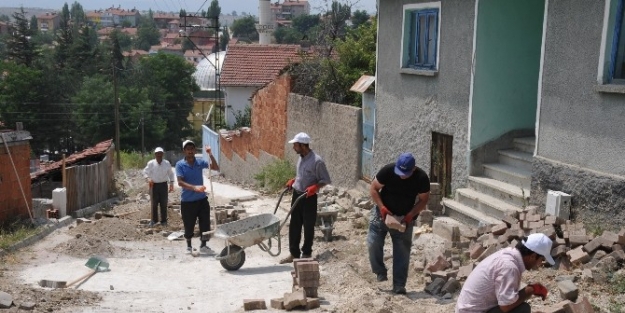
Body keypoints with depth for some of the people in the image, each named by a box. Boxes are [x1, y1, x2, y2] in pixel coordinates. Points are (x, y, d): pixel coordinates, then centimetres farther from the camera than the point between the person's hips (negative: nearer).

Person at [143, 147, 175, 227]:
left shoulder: (167, 163, -3)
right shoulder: (151, 163, -6)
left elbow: (170, 174, 7)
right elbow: (145, 172, 0)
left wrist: (171, 183, 3)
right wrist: (148, 178, -18)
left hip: (163, 185, 1)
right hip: (154, 185, -1)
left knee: (164, 204, 5)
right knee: (154, 204, 8)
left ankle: (164, 221, 16)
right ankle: (154, 220, 21)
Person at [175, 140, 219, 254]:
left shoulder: (200, 162, 1)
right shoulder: (180, 164, -9)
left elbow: (216, 168, -4)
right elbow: (180, 182, -17)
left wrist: (210, 154, -16)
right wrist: (194, 188, -32)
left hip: (202, 199, 3)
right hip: (187, 201, -3)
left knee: (205, 223, 6)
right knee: (189, 226, 9)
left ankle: (203, 245, 22)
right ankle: (189, 246, 29)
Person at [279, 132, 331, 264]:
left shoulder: (317, 161, -18)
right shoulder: (301, 158, 6)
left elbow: (326, 180, -13)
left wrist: (314, 187, -26)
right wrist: (293, 180, 8)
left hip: (309, 198, -7)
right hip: (296, 195, 7)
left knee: (308, 227, 6)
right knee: (294, 226, 9)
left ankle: (307, 253, 19)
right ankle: (294, 253, 18)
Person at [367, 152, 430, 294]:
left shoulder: (421, 178, -20)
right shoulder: (387, 170, -23)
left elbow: (423, 200, -7)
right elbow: (373, 188, -11)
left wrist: (411, 215, -21)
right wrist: (382, 207, -23)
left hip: (404, 218, 0)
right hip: (383, 213, 0)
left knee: (402, 251, 0)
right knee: (373, 244, -8)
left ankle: (399, 285, 9)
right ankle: (380, 272, 16)